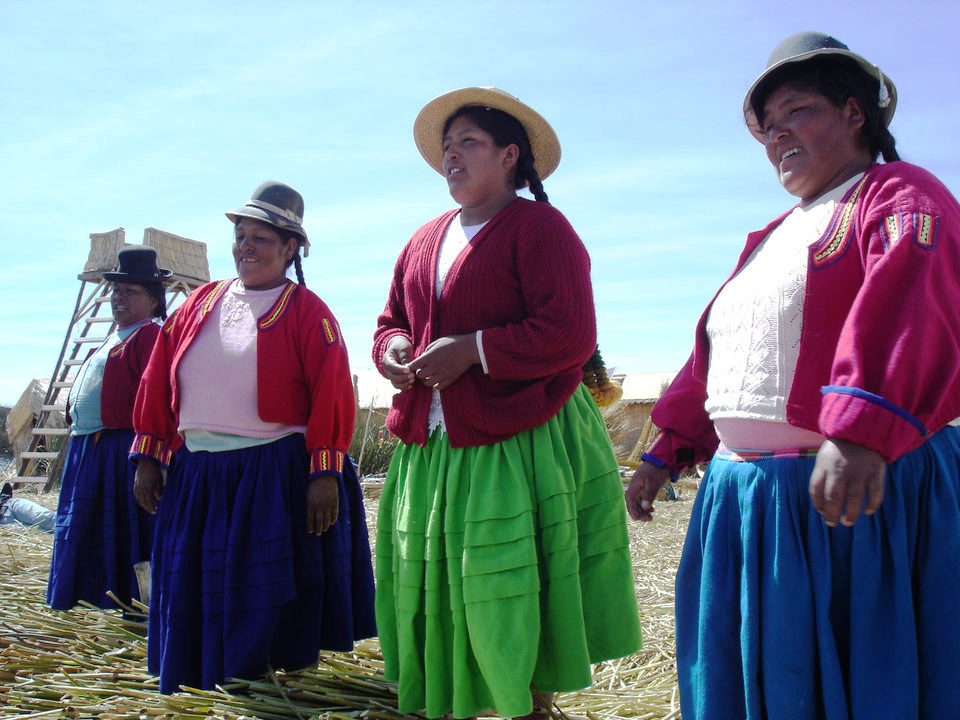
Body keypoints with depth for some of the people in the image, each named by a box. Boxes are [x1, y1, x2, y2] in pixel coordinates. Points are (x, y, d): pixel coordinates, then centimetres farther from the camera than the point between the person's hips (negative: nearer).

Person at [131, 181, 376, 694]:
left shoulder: (307, 312, -3)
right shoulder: (199, 303, 12)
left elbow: (332, 396, -10)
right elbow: (158, 381, 12)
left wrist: (325, 473, -16)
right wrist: (148, 457, 7)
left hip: (276, 478, -5)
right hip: (195, 478, 5)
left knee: (268, 605, 2)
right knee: (193, 601, 12)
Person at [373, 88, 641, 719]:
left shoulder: (540, 228, -5)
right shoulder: (426, 241, 19)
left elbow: (571, 335, -15)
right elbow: (391, 322, 24)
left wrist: (473, 350, -18)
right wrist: (393, 348, 0)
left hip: (518, 447, -7)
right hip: (430, 449, 7)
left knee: (512, 605, -4)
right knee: (433, 593, 10)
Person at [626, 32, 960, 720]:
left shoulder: (899, 196, -5)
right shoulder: (772, 240, 22)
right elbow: (711, 355, 24)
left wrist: (862, 428, -39)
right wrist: (668, 450, 21)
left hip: (862, 494, -8)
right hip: (742, 498, 8)